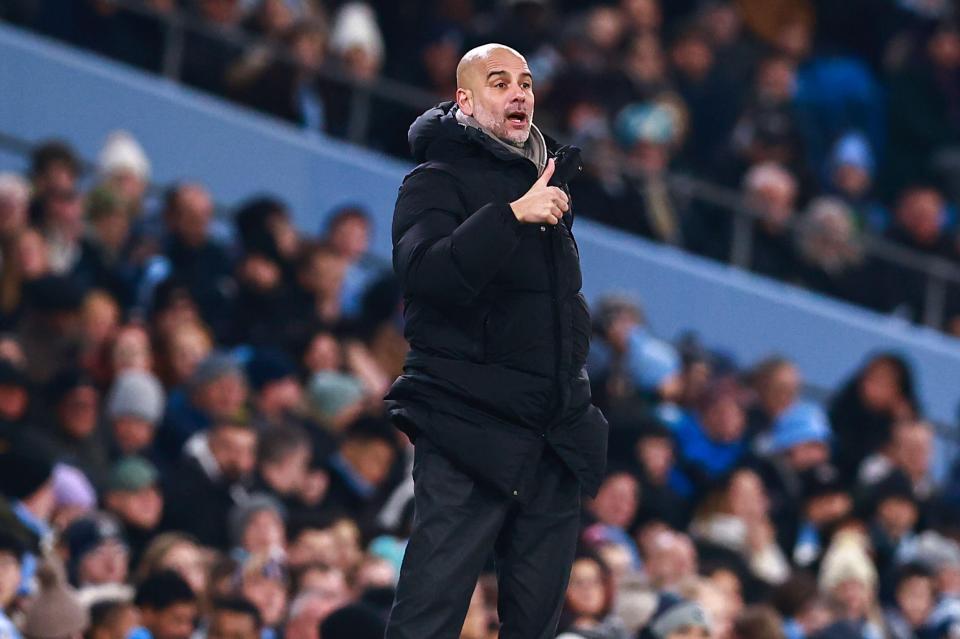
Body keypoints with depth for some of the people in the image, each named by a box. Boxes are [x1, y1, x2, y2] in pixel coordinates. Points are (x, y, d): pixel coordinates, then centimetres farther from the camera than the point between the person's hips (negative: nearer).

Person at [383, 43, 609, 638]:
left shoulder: (543, 182, 18)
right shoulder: (438, 181, -5)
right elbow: (422, 273, -25)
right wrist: (512, 216, -32)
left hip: (554, 441, 7)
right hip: (472, 436, -7)